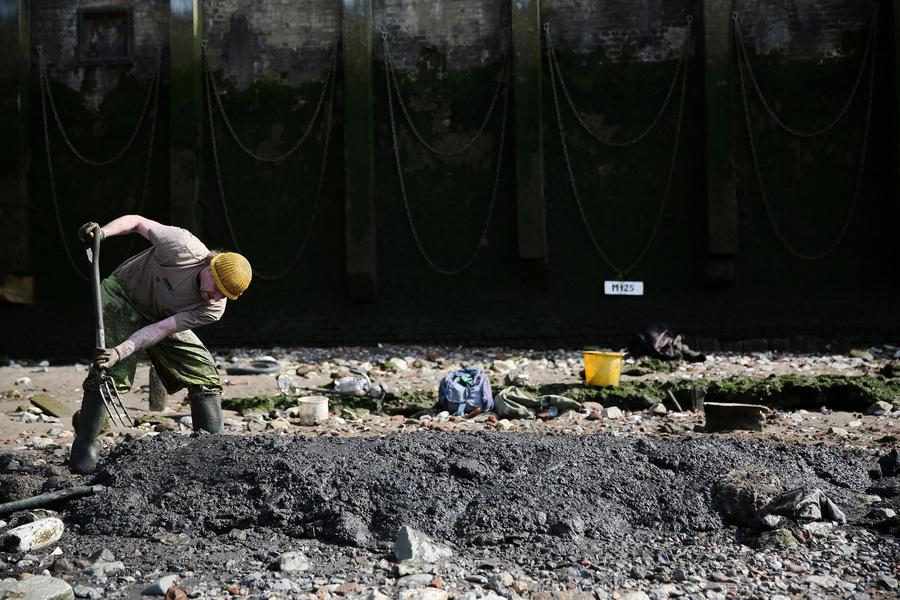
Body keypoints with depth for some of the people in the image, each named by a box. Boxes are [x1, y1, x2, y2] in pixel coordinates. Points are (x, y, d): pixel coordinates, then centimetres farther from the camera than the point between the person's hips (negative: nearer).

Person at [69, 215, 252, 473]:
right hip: (122, 295, -3)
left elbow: (160, 329, -30)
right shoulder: (185, 248, -34)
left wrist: (121, 351, -42)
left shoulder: (213, 309, -24)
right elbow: (137, 221, -19)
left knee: (205, 374, -8)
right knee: (114, 371, -22)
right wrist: (103, 232, -35)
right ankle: (84, 445, -7)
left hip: (160, 316, 3)